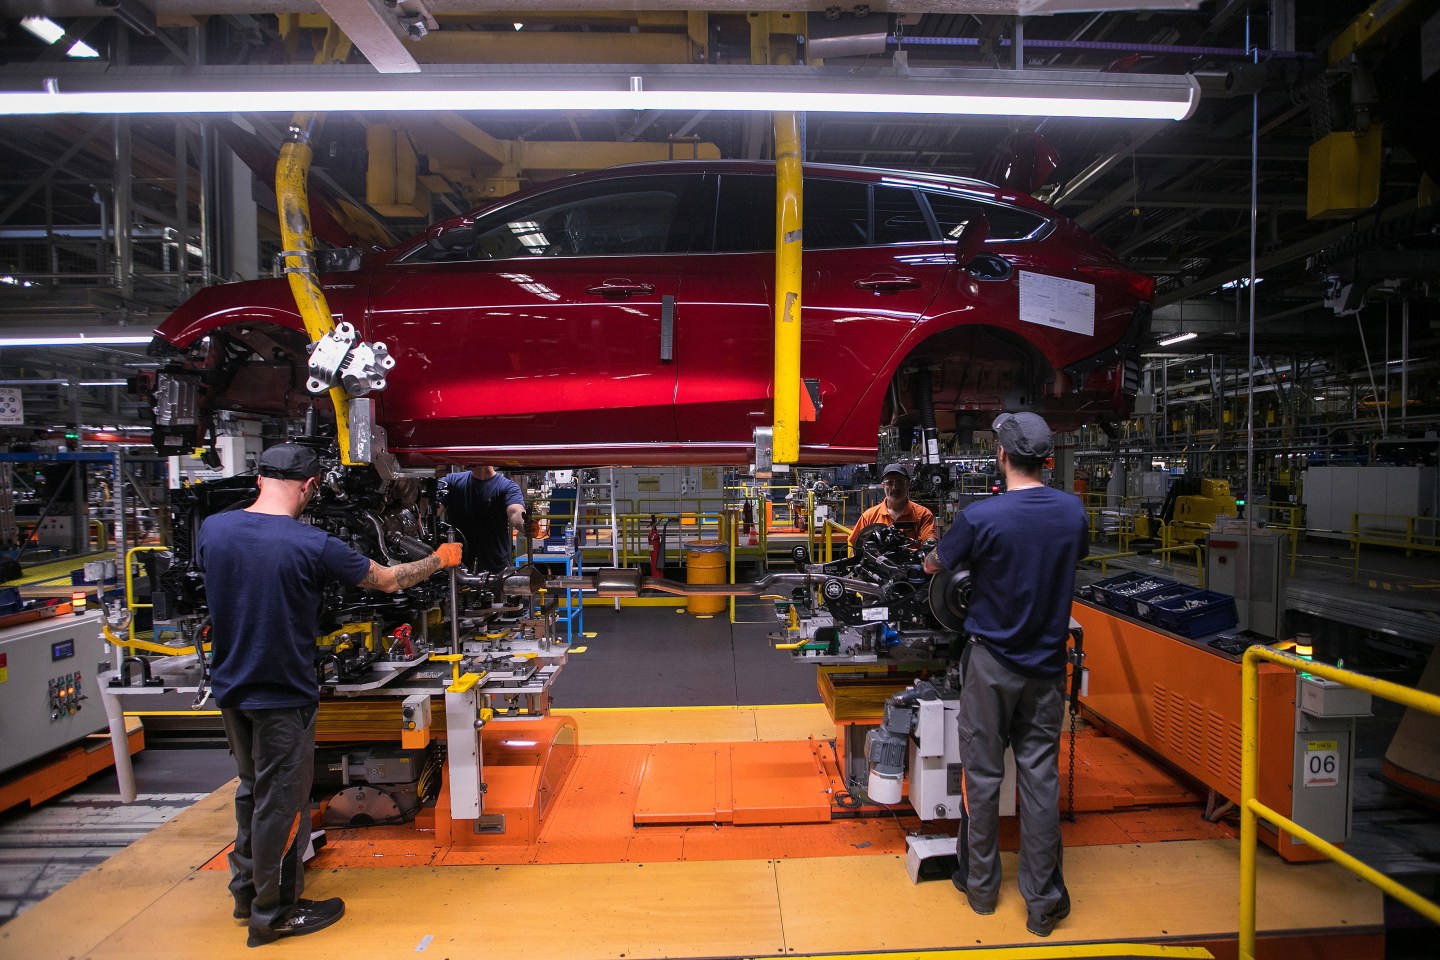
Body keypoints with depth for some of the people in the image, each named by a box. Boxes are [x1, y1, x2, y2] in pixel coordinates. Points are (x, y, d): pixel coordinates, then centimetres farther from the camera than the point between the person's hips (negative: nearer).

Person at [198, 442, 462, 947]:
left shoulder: (212, 528, -6)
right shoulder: (312, 545, -21)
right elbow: (387, 581, -10)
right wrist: (439, 560, 7)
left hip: (230, 688, 7)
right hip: (282, 696, -7)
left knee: (252, 788, 24)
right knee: (281, 802, 8)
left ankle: (247, 889, 39)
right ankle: (273, 914, 23)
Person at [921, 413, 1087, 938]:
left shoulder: (982, 516, -18)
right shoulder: (1072, 510, -4)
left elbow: (934, 564, -2)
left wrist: (932, 560, 20)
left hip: (992, 662, -3)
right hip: (1047, 664, 4)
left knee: (983, 774, 10)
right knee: (1040, 776, 9)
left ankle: (980, 885, 24)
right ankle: (1043, 901, 18)